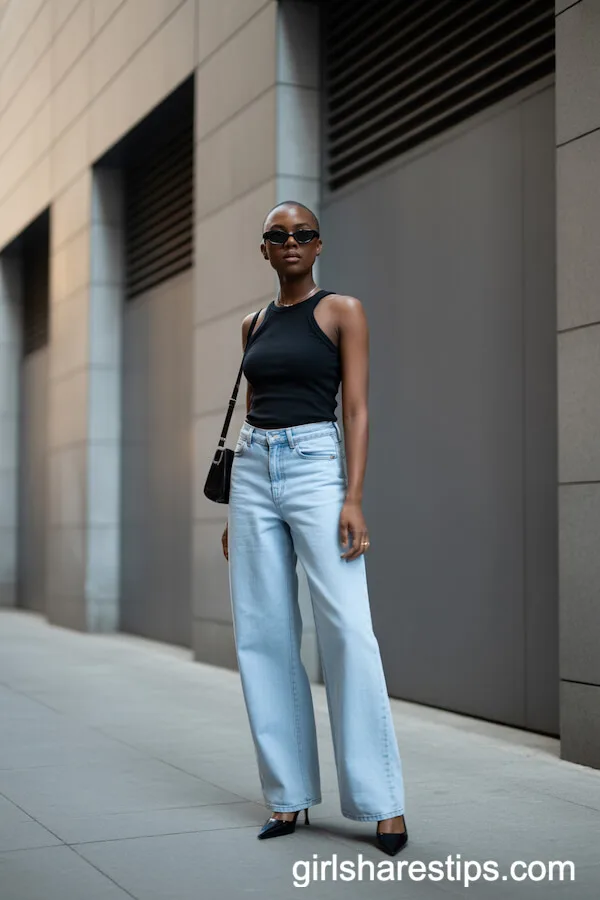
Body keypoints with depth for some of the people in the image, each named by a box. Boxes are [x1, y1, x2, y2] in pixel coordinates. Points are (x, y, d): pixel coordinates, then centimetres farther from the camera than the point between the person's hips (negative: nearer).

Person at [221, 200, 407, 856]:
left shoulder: (342, 311, 3)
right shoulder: (254, 325, 17)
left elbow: (356, 409, -4)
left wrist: (353, 498, -16)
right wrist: (235, 510, 15)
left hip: (316, 465, -5)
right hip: (251, 472, 6)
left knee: (347, 629, -13)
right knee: (263, 634, 2)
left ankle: (382, 801, -7)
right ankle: (288, 794, 10)